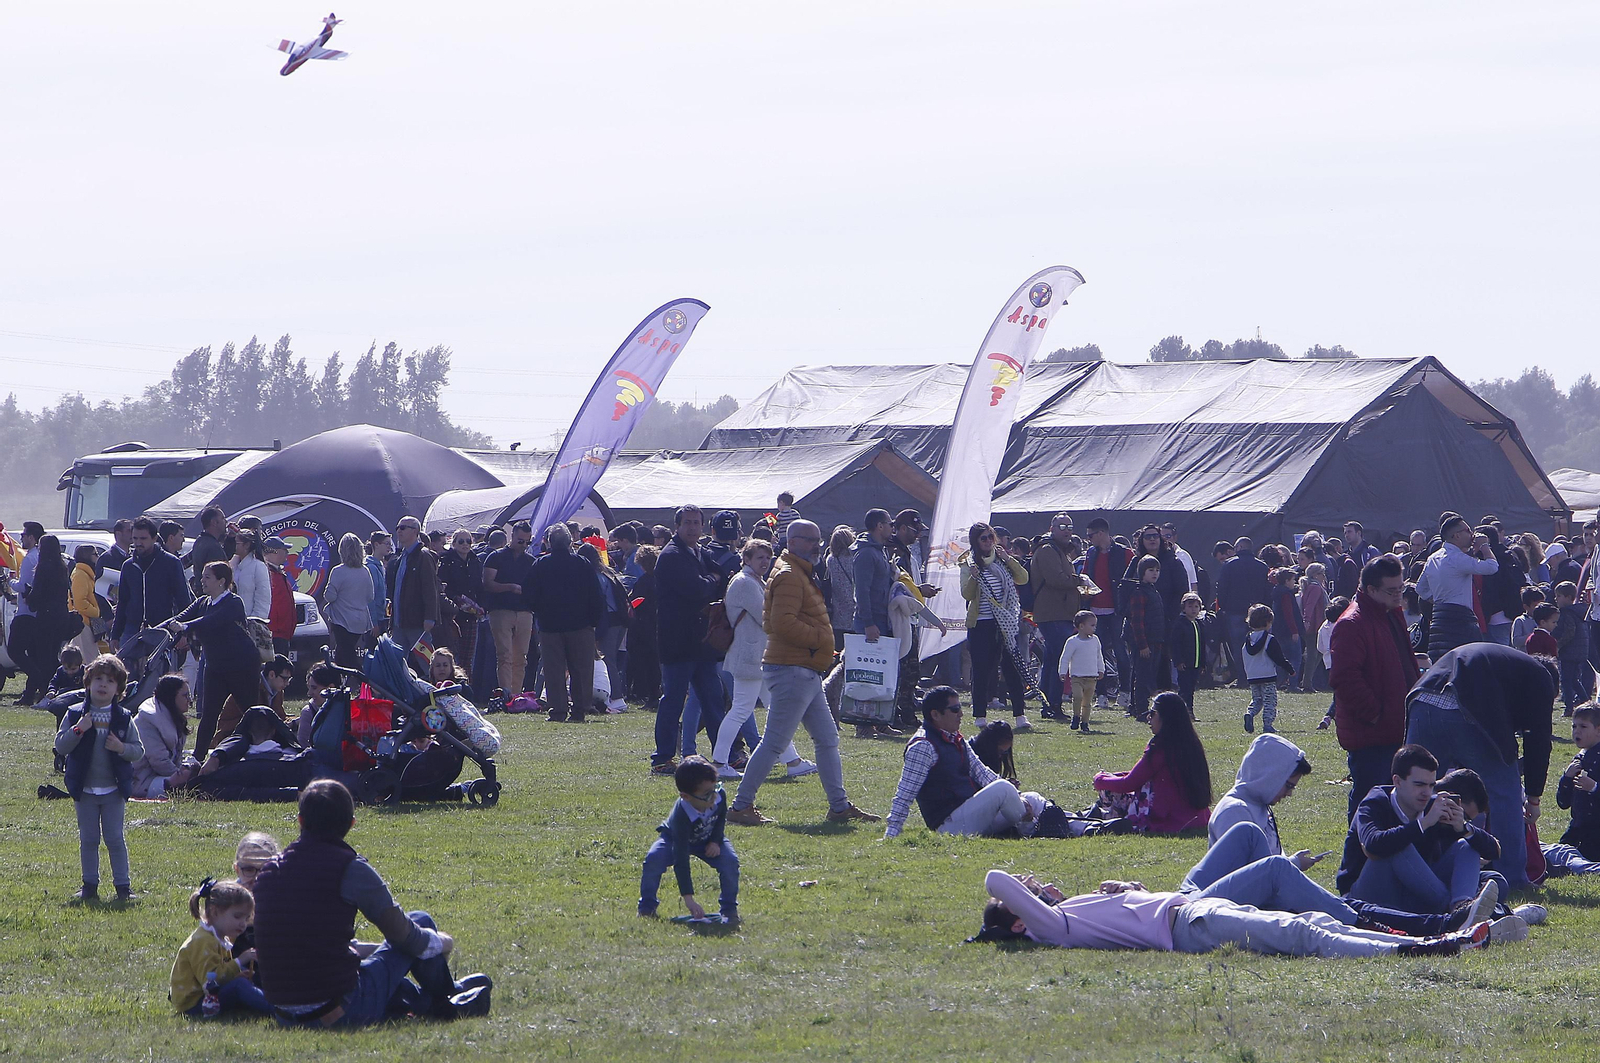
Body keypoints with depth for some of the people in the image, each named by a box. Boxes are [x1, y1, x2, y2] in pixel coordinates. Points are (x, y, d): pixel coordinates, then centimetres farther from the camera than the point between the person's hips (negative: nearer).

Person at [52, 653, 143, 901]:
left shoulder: (124, 718, 0)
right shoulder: (74, 714, -1)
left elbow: (139, 750, 3)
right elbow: (60, 746, -6)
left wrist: (122, 748, -17)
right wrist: (78, 730, -22)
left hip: (114, 790, -1)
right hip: (85, 789, 1)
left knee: (115, 838, 0)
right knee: (88, 839, 6)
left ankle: (123, 885, 6)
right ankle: (90, 885, 15)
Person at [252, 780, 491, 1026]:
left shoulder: (269, 871, 5)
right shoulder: (351, 869, -12)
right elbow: (398, 929, -1)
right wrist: (438, 943, 23)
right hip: (343, 1012, -6)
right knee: (420, 921, 15)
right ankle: (447, 1003, 38)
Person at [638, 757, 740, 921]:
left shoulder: (719, 795, -30)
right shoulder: (681, 816, -43)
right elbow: (681, 861, -44)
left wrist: (715, 841, -16)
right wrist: (688, 898, -48)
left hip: (708, 838, 4)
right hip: (675, 839, -4)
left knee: (730, 861, -23)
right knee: (654, 860, -30)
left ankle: (729, 909, -3)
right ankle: (647, 906, -7)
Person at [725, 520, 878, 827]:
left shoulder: (801, 575, 21)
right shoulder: (789, 576, -13)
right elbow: (783, 622, -25)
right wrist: (820, 638, -17)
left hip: (806, 672, 11)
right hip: (792, 671, -11)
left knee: (827, 738, 11)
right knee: (775, 742, -8)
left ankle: (839, 806, 15)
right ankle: (741, 805, -4)